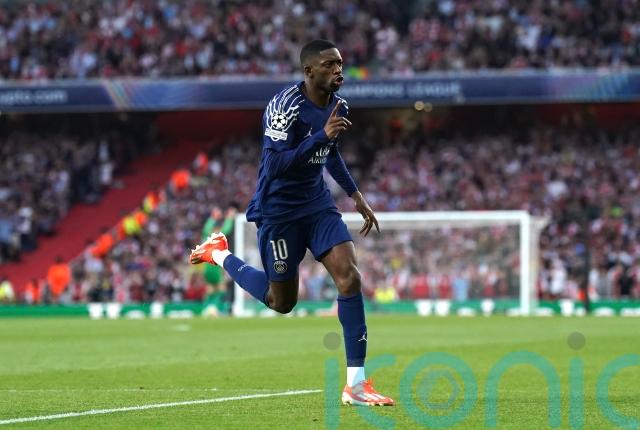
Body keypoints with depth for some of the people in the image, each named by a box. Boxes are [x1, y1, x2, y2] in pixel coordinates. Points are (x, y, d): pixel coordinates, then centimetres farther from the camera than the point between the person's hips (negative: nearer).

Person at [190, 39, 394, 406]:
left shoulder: (338, 106, 4)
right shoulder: (286, 106, -21)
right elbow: (277, 165, -29)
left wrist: (356, 195, 19)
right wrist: (322, 135, -35)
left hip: (318, 204, 6)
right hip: (279, 209, -6)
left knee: (350, 277, -14)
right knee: (282, 302, 6)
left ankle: (355, 383, -11)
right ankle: (220, 254, 32)